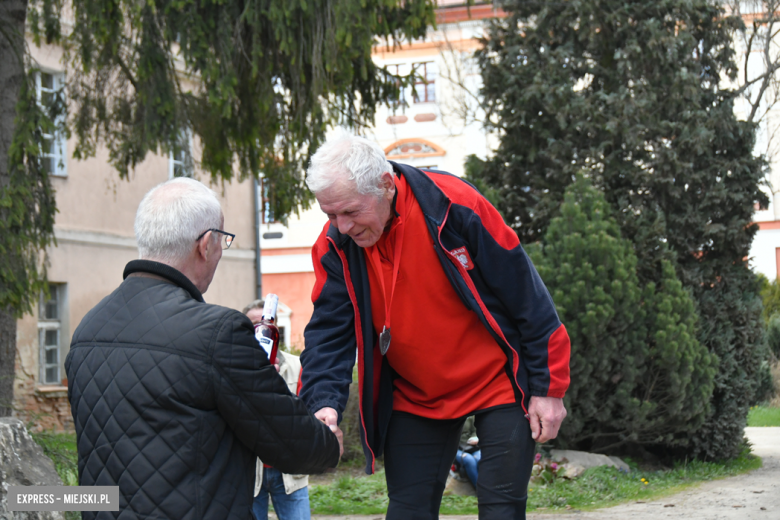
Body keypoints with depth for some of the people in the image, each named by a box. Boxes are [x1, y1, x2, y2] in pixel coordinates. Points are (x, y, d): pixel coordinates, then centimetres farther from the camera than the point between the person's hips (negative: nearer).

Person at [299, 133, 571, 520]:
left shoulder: (453, 205, -23)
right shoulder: (335, 245, -10)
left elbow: (526, 294, -16)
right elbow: (329, 331, -8)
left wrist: (548, 387, -12)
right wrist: (324, 402, -27)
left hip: (499, 383, -4)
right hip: (413, 397, 4)